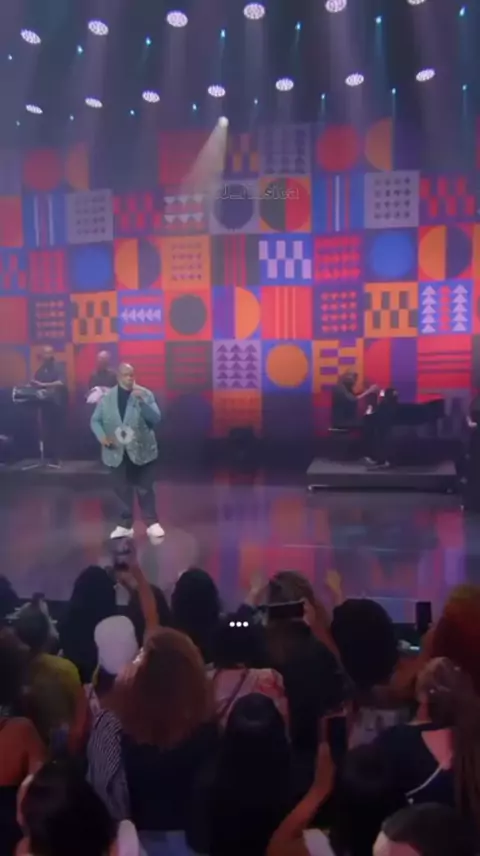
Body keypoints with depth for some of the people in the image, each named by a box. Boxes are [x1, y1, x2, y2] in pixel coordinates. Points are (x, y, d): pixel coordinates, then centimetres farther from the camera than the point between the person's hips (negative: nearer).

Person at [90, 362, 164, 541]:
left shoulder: (145, 394, -4)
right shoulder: (107, 397, 1)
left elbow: (155, 419, -14)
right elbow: (95, 420, 6)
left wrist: (141, 401, -26)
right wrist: (101, 435, -13)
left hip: (141, 451, -2)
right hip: (117, 452, 2)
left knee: (145, 489, 5)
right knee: (123, 490, 10)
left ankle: (152, 523, 17)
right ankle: (125, 525, 22)